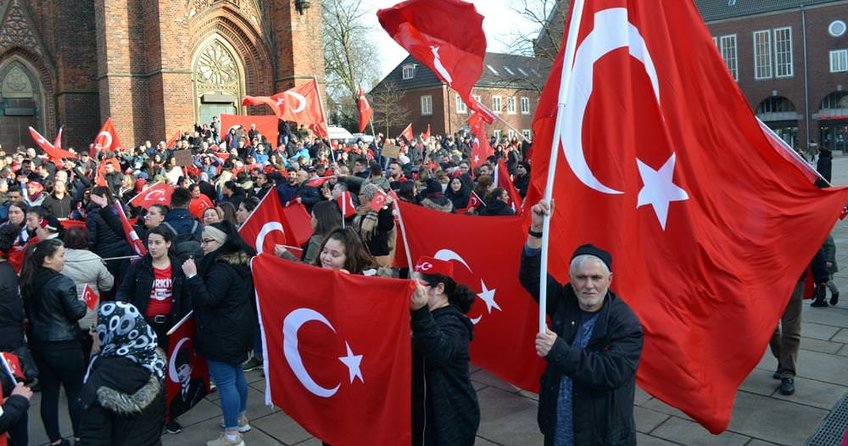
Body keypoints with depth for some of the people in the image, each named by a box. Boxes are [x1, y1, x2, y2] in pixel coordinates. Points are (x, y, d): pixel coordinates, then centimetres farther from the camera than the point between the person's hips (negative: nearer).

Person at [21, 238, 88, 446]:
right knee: (76, 392, 7)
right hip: (64, 344, -7)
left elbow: (29, 311, 15)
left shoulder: (28, 282, 4)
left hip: (38, 343, 7)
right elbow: (76, 313, -14)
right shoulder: (62, 283, -19)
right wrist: (84, 304, 4)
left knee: (48, 392, 12)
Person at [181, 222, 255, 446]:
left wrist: (192, 276, -22)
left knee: (225, 381, -4)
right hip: (237, 329, 11)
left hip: (222, 333, -11)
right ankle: (241, 418, 39)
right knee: (236, 374, 23)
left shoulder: (221, 269, -21)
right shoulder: (240, 262, 9)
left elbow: (208, 299, -25)